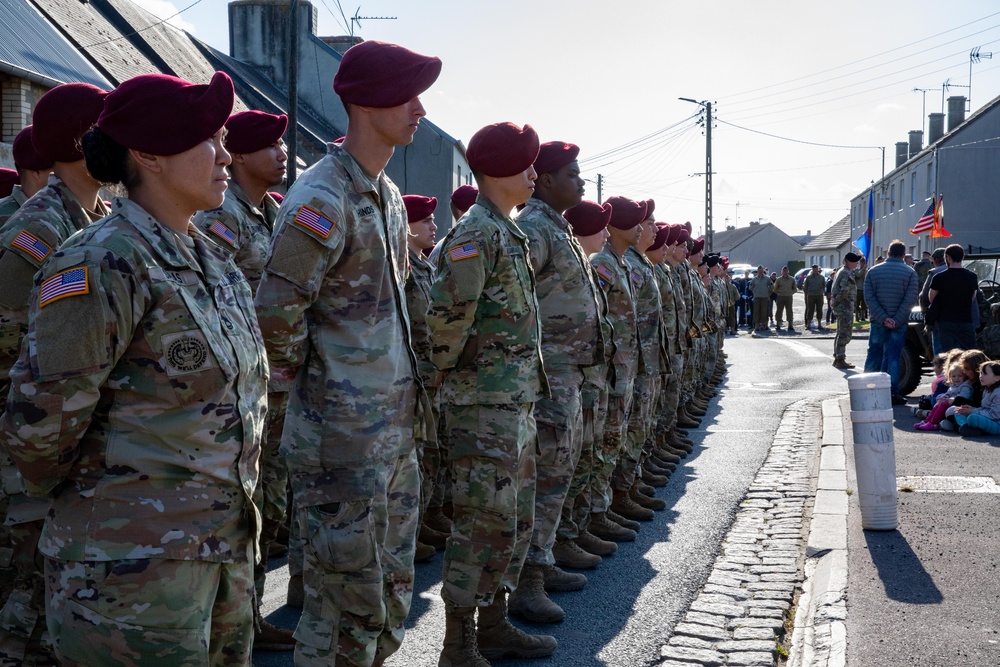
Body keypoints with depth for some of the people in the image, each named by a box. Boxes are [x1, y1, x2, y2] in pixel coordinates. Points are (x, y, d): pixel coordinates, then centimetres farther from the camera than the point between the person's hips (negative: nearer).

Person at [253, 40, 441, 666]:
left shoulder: (388, 195, 12)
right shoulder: (322, 198, -18)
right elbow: (276, 309, -21)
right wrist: (297, 376, -7)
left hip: (397, 423, 9)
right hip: (343, 432, -9)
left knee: (392, 589, 18)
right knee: (345, 597, 1)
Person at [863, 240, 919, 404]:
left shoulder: (873, 271, 3)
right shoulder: (909, 273, -3)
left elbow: (869, 297, -5)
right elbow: (910, 299, -12)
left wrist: (883, 318, -10)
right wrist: (896, 320, -13)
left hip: (878, 322, 2)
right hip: (899, 323, -2)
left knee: (874, 356, 11)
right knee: (893, 358, 1)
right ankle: (892, 394, 0)